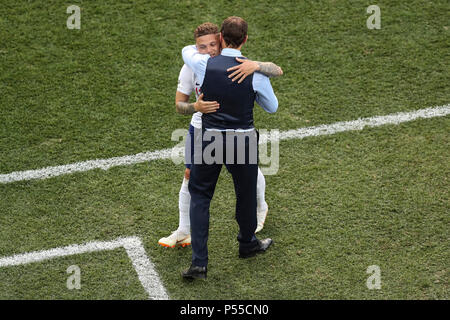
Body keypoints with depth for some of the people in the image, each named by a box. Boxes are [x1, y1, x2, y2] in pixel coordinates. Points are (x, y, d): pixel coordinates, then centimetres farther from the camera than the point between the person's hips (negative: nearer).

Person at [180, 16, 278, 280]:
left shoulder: (205, 64, -9)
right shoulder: (255, 72, -12)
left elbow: (187, 50, 16)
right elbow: (272, 107, 4)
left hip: (209, 138, 0)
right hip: (243, 140, 0)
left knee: (199, 196, 12)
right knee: (246, 194, 21)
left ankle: (199, 263, 7)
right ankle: (248, 244, 45)